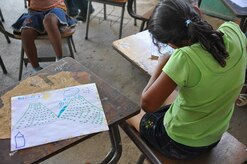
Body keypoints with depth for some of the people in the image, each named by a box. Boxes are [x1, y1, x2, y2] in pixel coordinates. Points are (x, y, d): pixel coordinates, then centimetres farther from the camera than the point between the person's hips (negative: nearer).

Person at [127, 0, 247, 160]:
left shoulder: (185, 58, -37)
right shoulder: (233, 31, -18)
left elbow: (147, 104, -28)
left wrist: (162, 64, -17)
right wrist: (198, 22, 1)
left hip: (180, 143, -6)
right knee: (165, 92, 32)